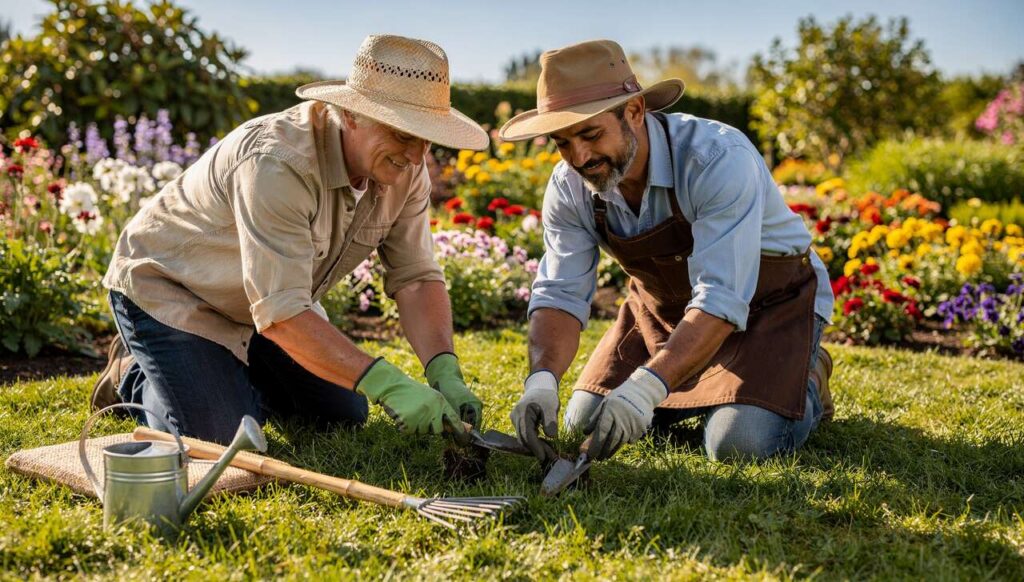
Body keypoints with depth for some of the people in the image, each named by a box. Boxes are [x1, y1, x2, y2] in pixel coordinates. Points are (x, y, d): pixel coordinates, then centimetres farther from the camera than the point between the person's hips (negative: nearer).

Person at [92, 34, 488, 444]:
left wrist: (444, 372, -29)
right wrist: (385, 383, -46)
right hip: (167, 287, -7)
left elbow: (416, 278, -13)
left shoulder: (404, 169, -15)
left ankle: (229, 371, 26)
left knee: (345, 415, 6)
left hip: (272, 296, 7)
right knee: (217, 440, -18)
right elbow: (280, 313, -41)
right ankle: (134, 376, 12)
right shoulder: (278, 164, -38)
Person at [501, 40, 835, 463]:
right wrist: (541, 380, -37)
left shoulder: (719, 160, -34)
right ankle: (707, 389, 25)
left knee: (739, 444, -25)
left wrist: (648, 385, -52)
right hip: (665, 305, 6)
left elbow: (722, 301, -40)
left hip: (770, 299, -5)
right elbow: (559, 295, -17)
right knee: (585, 421, 0)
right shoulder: (568, 188, -16)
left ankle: (805, 382, 10)